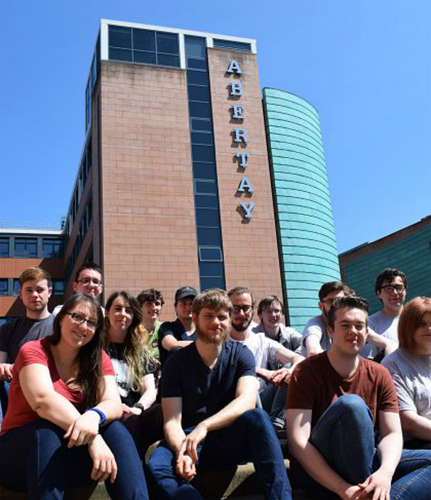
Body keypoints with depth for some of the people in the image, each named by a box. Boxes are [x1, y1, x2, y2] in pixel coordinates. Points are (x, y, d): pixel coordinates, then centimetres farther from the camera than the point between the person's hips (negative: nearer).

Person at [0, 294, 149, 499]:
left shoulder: (99, 359, 2)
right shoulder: (33, 351, -10)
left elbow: (113, 404, -13)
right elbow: (43, 400, -28)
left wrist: (94, 416, -39)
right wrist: (92, 438, -40)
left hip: (73, 451, 4)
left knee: (114, 429, -25)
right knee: (48, 432, -35)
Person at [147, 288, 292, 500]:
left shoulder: (241, 354, 0)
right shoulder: (176, 362, -2)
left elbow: (247, 401, -17)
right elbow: (172, 421, -9)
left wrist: (204, 426, -33)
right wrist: (181, 451, -32)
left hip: (230, 441, 0)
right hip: (187, 440, 0)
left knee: (257, 418, -32)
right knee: (157, 466, -33)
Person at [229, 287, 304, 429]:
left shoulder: (263, 342, 14)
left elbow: (299, 358, 2)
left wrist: (291, 370, -25)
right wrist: (263, 373, -27)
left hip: (261, 401, 4)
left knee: (289, 372, -13)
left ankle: (276, 423, -26)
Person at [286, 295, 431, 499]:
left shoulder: (379, 375, 6)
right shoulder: (306, 373, -8)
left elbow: (392, 433, -3)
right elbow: (298, 441, -16)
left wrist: (385, 472, -25)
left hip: (366, 463, 5)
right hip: (319, 473, -5)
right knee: (351, 404, -30)